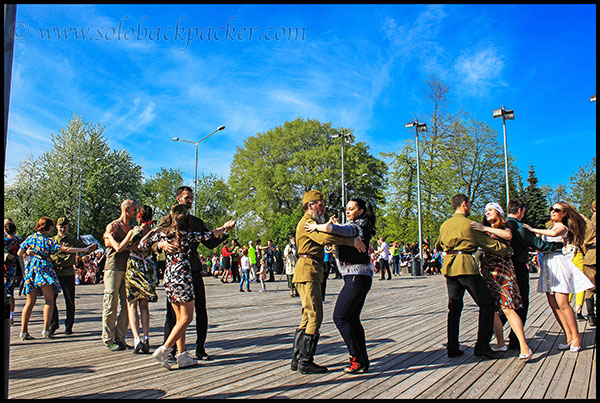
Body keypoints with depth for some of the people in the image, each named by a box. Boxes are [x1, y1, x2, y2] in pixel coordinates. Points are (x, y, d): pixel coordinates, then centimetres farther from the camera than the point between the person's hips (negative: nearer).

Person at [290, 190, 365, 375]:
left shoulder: (311, 222, 26)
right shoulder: (307, 222, -9)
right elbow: (325, 238, -26)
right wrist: (352, 241, -26)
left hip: (311, 272, 11)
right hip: (307, 270, -11)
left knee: (308, 316, 12)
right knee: (315, 316, -9)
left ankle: (297, 359, 16)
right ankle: (306, 361, -5)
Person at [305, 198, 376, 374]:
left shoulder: (353, 228, -15)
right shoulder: (359, 227, 14)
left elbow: (330, 228, -31)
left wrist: (316, 227, -13)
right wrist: (334, 224, 11)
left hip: (356, 278, -10)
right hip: (362, 278, 10)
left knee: (340, 317, -4)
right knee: (352, 318, 14)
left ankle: (357, 359, 0)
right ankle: (363, 360, 19)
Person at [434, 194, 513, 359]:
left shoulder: (445, 225, 15)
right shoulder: (469, 224, -4)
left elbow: (438, 246, 28)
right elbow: (490, 244, 1)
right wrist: (509, 250, 15)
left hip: (449, 267, 7)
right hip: (466, 266, -7)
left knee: (454, 307, 12)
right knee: (486, 304, 3)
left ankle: (452, 348, 11)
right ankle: (482, 346, 0)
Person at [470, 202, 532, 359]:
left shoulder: (504, 227, 3)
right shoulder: (484, 230, 21)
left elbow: (508, 235, -20)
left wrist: (485, 228, -18)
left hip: (501, 271, -6)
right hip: (486, 272, 6)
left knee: (508, 308, -13)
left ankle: (524, 347, -11)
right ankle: (501, 343, 16)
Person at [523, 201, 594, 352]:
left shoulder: (562, 227, -2)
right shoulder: (550, 228, 22)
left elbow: (555, 233, -26)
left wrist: (533, 230, -20)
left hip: (558, 263, -7)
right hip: (547, 265, 7)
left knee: (562, 303, -12)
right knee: (553, 304, 2)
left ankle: (576, 336, 0)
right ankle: (569, 337, 9)